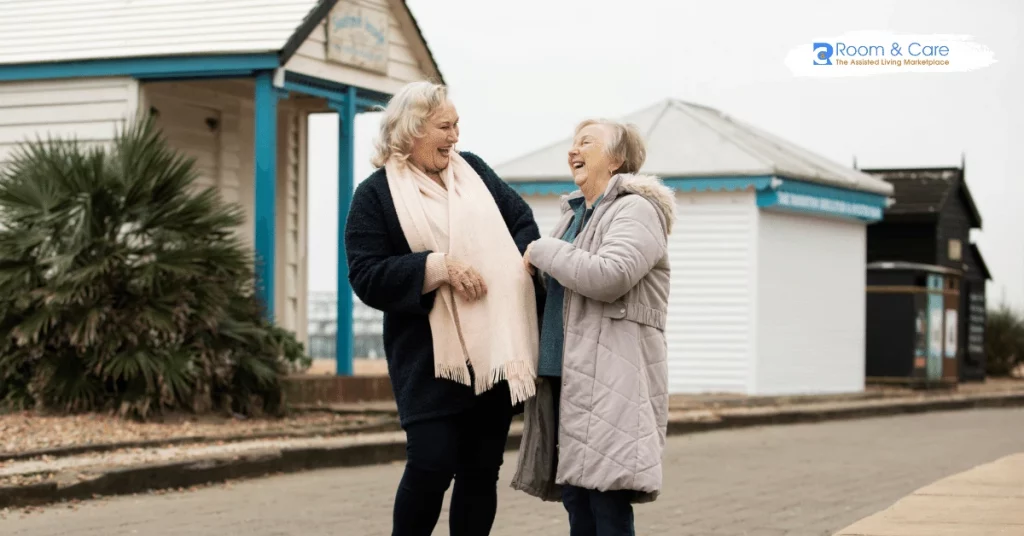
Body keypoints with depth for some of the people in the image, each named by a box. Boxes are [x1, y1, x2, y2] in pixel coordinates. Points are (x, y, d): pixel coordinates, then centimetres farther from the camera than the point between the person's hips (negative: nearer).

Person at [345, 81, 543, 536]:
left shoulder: (472, 169, 13)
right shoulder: (376, 194, -2)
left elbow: (521, 218, 17)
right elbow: (366, 276, -9)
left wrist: (522, 266, -3)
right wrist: (438, 267, -18)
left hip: (497, 348, 5)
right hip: (432, 357, -5)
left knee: (482, 469, 7)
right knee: (432, 465, -10)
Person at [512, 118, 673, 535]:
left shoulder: (637, 211, -6)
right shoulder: (575, 215, 21)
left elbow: (608, 276, -22)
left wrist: (542, 251, -10)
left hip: (612, 380, -8)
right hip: (567, 376, 8)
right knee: (574, 495, 7)